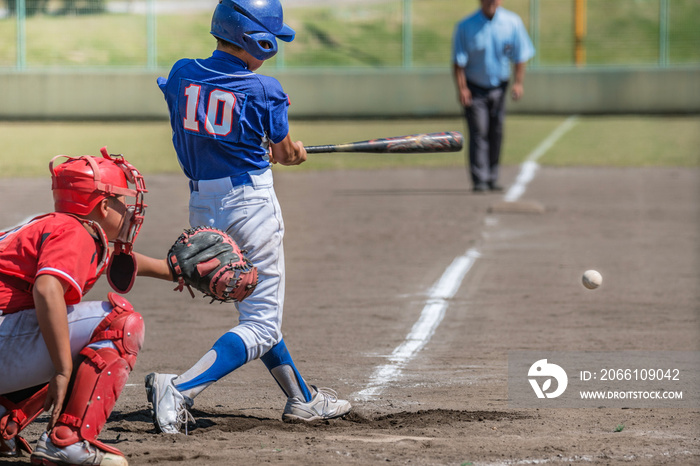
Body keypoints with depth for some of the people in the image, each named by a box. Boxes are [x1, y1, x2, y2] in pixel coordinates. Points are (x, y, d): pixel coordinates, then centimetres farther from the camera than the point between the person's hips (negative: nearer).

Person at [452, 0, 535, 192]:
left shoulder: (512, 23, -6)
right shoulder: (465, 26, -13)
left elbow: (520, 56, 1)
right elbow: (458, 61, -11)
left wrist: (518, 82, -8)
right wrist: (461, 88, -20)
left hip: (498, 88, 3)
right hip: (474, 88, -3)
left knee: (496, 133, 8)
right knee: (478, 133, -11)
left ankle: (492, 179, 18)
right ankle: (479, 181, -13)